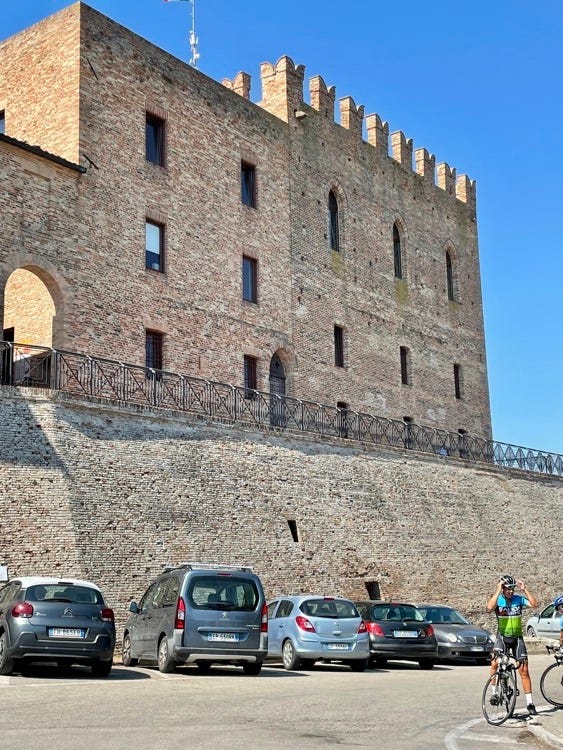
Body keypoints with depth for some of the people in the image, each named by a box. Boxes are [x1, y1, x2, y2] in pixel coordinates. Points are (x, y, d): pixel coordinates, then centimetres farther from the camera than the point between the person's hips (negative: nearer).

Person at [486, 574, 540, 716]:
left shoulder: (519, 599, -5)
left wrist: (524, 589, -21)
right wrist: (498, 591, -28)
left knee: (524, 671, 1)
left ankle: (530, 703, 9)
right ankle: (494, 692, -9)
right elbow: (489, 608, -32)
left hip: (517, 638, 2)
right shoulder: (498, 600, -9)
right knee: (494, 663, -25)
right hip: (502, 637, -1)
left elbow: (536, 604, -19)